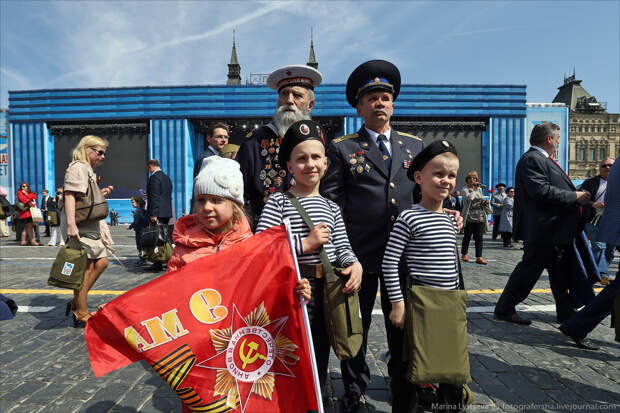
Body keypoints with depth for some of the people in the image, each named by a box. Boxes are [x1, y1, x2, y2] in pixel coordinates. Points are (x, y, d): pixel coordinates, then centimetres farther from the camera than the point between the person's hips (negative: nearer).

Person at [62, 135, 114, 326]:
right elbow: (70, 195, -21)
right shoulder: (78, 167, -9)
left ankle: (77, 302, 20)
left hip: (92, 225, 10)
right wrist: (71, 224, -30)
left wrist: (102, 194, 12)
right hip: (80, 227, -10)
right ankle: (81, 314, 5)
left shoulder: (88, 170, 22)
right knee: (84, 268, -5)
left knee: (101, 262, 12)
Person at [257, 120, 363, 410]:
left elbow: (342, 247, 8)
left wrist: (354, 264, -13)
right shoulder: (278, 202, -5)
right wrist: (304, 244, -17)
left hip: (326, 289, 5)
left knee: (320, 362, 21)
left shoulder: (331, 207, 10)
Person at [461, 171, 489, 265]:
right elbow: (469, 197, -20)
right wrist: (476, 190, -11)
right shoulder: (465, 190, -1)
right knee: (467, 237, 5)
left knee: (479, 237, 0)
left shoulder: (479, 189, 15)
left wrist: (484, 202, 4)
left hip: (480, 217, 4)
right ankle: (464, 255, 19)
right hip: (469, 217, -4)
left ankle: (479, 257, 1)